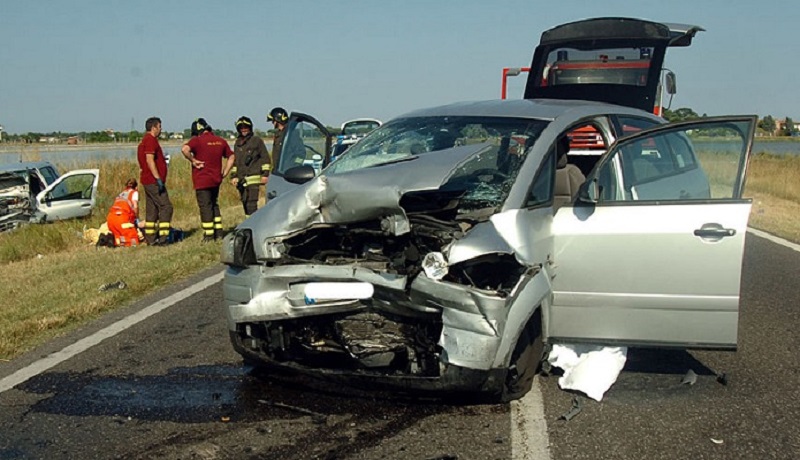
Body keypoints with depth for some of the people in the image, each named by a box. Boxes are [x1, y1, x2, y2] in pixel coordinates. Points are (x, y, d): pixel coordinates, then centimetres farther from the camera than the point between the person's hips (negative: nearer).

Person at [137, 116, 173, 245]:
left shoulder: (145, 140, 20)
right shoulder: (151, 140, -11)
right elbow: (149, 160, -21)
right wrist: (158, 178, -23)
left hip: (148, 181, 11)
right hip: (153, 181, -11)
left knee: (151, 210, 10)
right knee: (165, 206, -11)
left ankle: (150, 239, 11)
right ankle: (163, 237, -15)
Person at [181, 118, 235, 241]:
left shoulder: (197, 140, -11)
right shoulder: (220, 141, 8)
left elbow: (184, 149, -29)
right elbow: (231, 157, 15)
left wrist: (193, 160, -14)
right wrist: (224, 173, 14)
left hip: (202, 180, -6)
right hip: (216, 180, 6)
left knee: (205, 207, 0)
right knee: (214, 205, 19)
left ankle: (209, 236, 2)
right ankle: (218, 232, 21)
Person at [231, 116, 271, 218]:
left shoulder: (256, 140, 1)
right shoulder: (237, 143, 18)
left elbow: (265, 158, -1)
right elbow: (235, 161, 25)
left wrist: (265, 174, -8)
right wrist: (233, 176, 17)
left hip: (253, 178, -6)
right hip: (241, 179, 6)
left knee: (251, 203, -15)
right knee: (245, 203, 9)